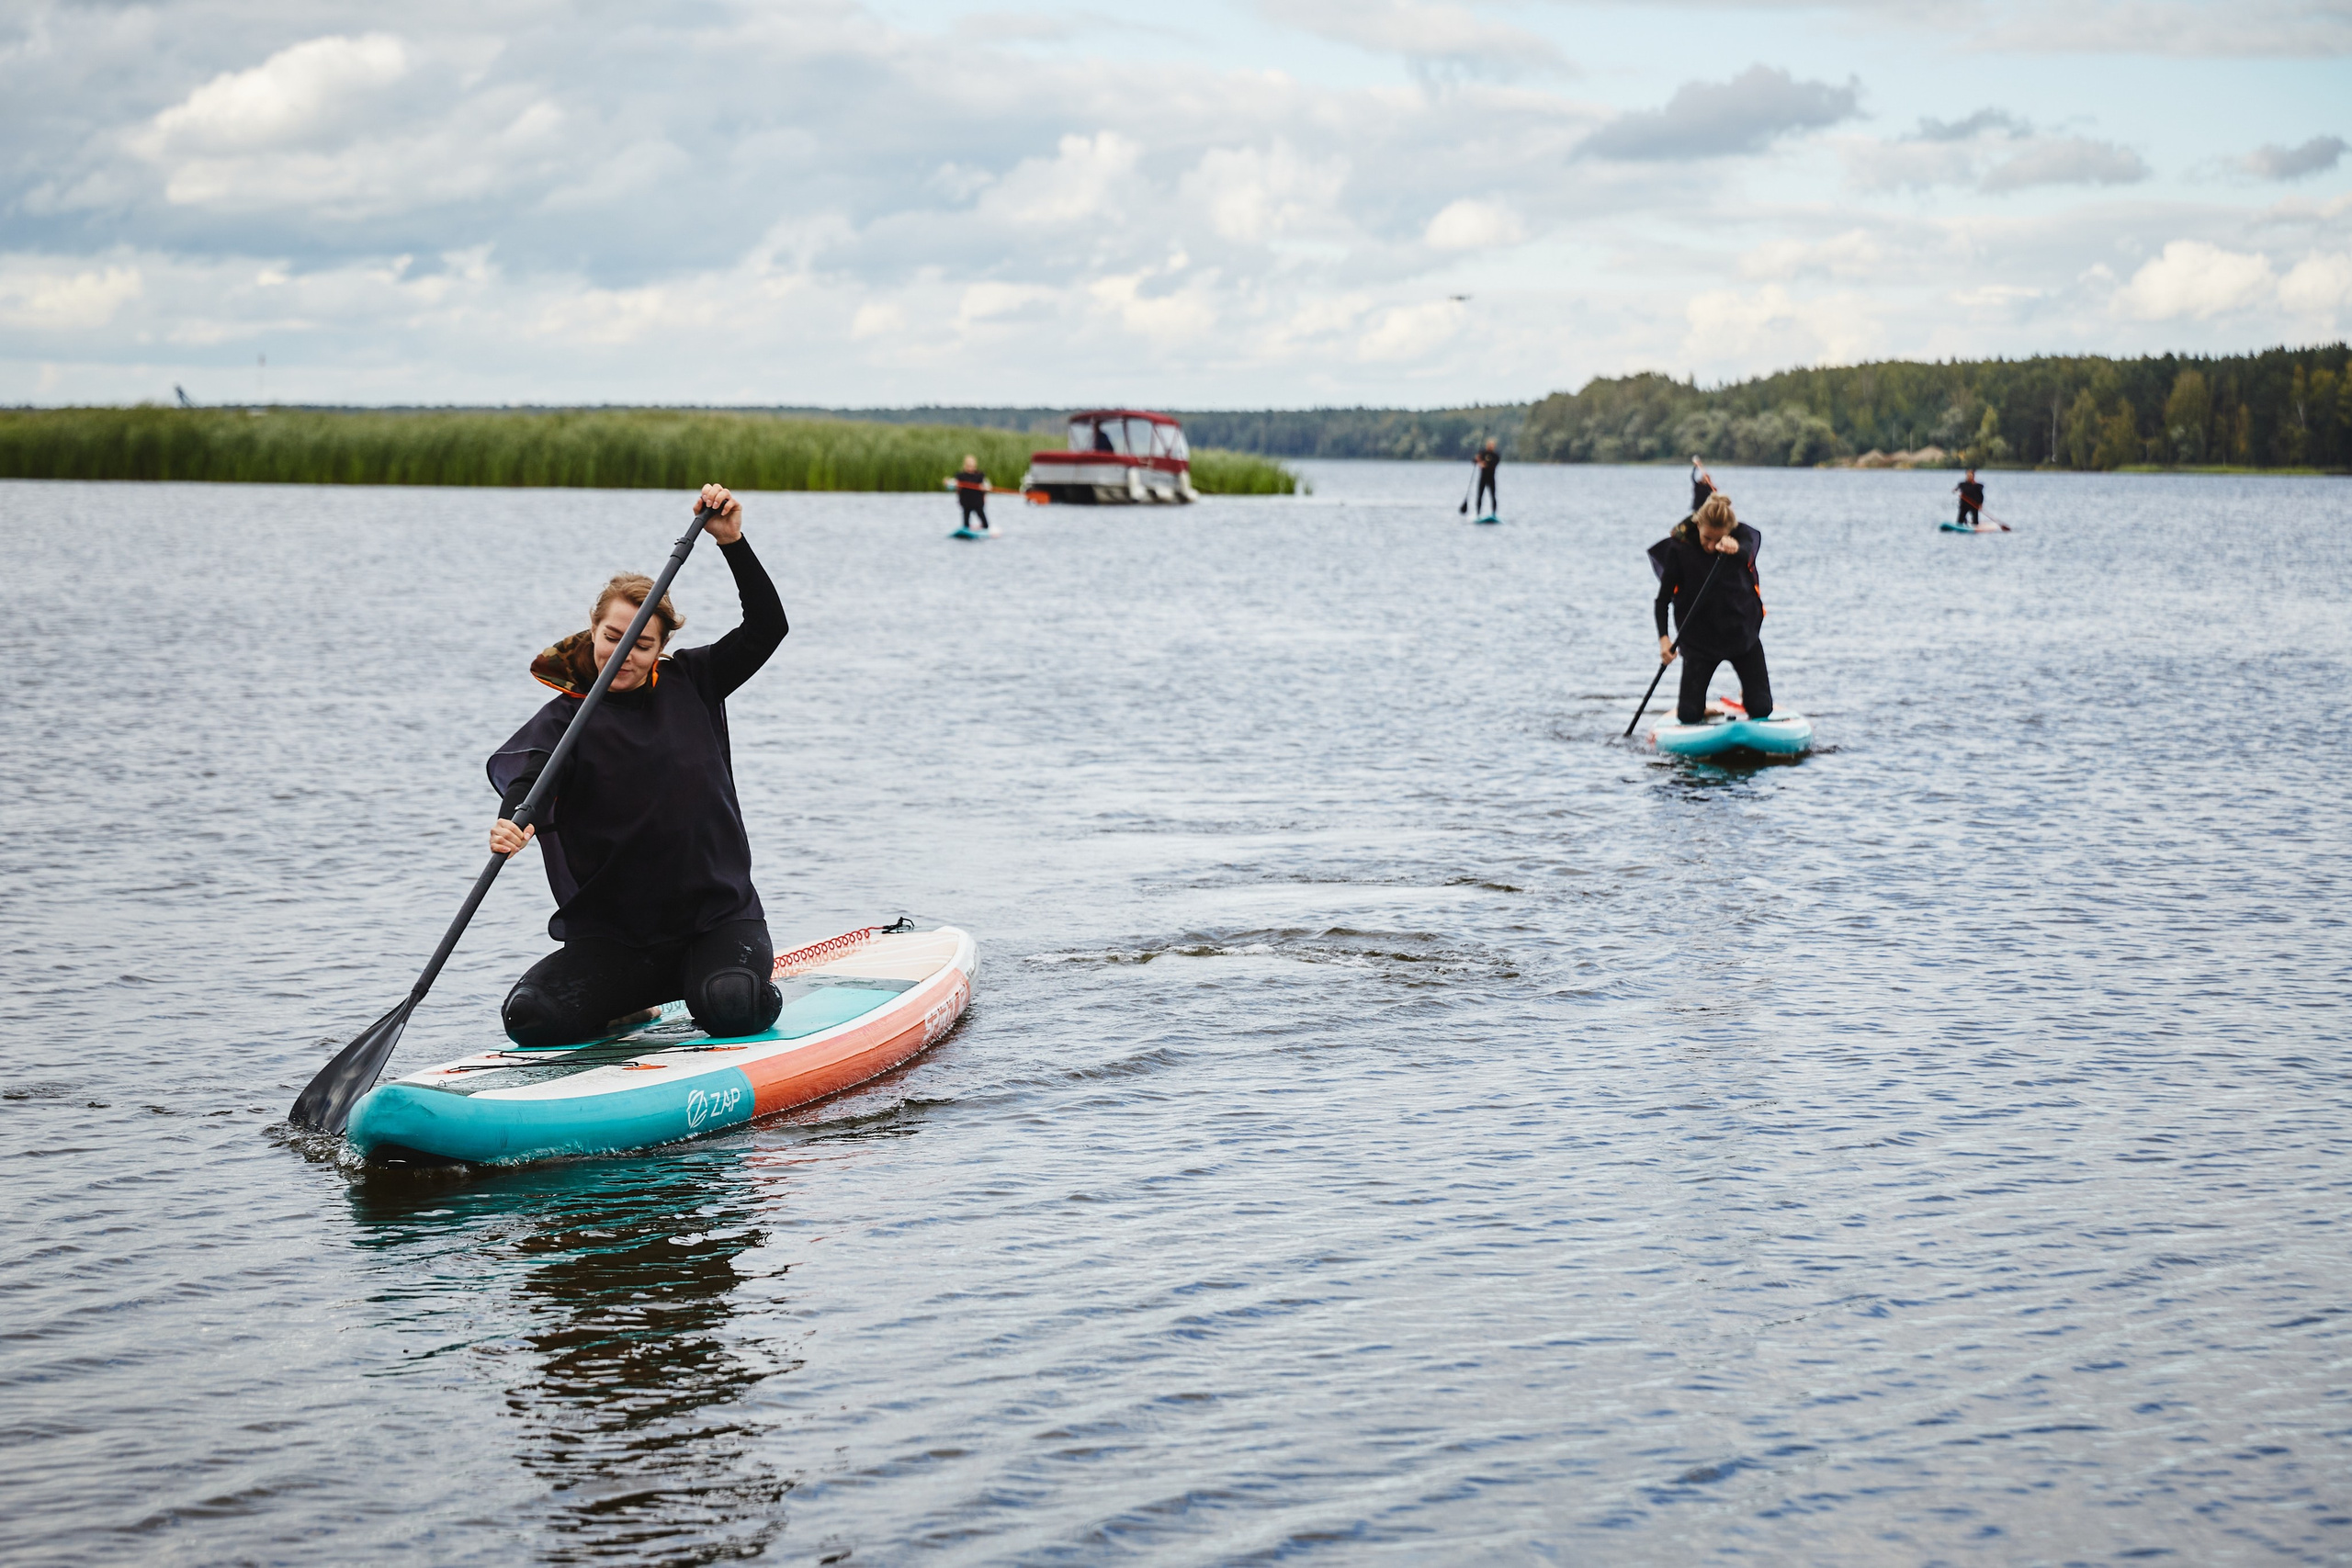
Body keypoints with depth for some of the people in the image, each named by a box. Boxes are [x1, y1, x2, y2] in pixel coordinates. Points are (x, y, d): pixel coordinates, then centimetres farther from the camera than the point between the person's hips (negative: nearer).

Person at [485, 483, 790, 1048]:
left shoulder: (690, 684, 7)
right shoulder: (567, 716, -1)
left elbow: (767, 627, 0)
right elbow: (522, 766, -21)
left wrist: (732, 542, -13)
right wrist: (513, 820, -45)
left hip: (719, 914, 0)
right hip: (610, 932, 0)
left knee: (730, 1011, -30)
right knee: (530, 1017, -20)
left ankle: (751, 986, 8)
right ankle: (631, 1001, 10)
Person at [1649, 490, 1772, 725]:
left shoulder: (1743, 536, -11)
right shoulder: (1680, 546, -14)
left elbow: (1749, 549, -36)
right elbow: (1662, 599, -10)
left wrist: (1735, 548, -61)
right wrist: (1663, 637, -25)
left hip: (1743, 632, 1)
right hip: (1699, 638, -1)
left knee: (1762, 710, -3)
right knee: (1689, 715, -8)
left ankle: (1748, 693, 35)